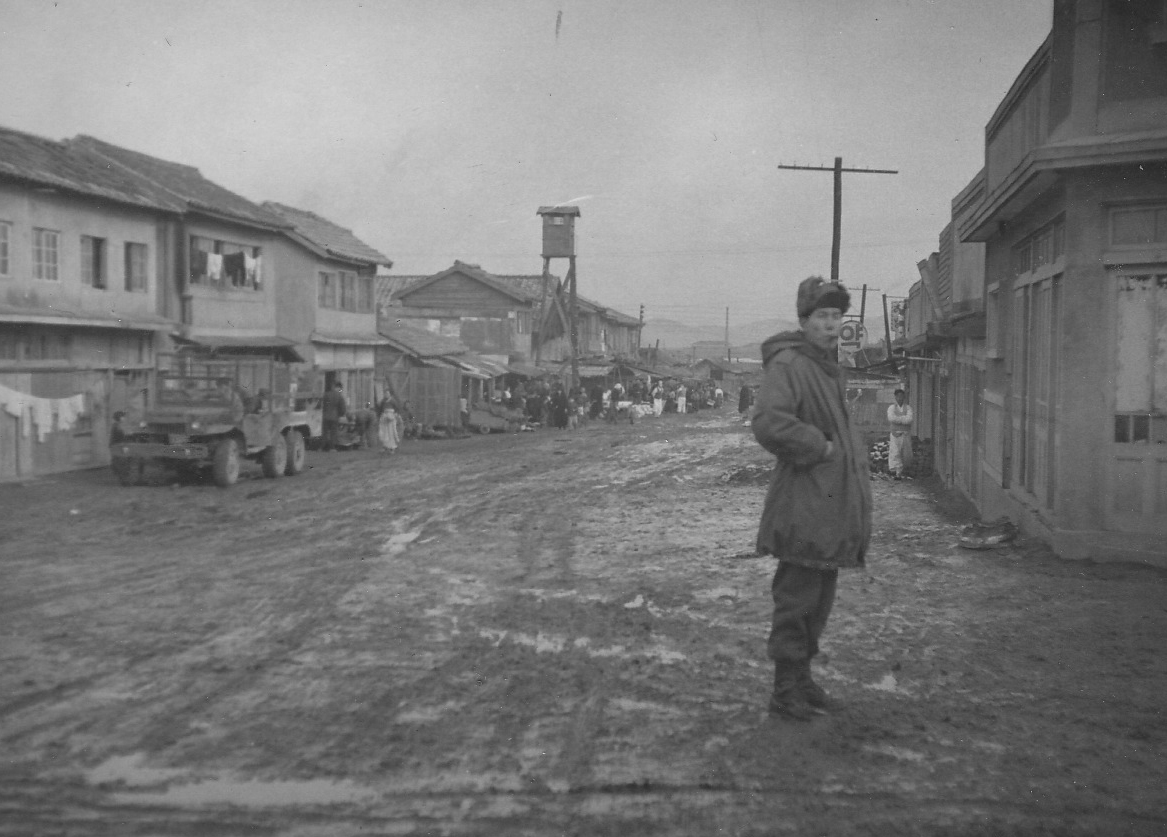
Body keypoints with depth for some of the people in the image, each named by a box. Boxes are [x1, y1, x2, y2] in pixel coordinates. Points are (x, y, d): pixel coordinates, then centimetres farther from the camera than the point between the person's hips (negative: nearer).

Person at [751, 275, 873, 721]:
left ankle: (802, 676, 30)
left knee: (819, 597, 17)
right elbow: (768, 423, -29)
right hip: (803, 504, -9)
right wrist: (820, 446, -20)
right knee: (796, 597, -2)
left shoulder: (831, 366, 16)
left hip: (832, 502, 10)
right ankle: (786, 689, 9)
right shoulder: (788, 364, -15)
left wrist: (852, 457, 10)